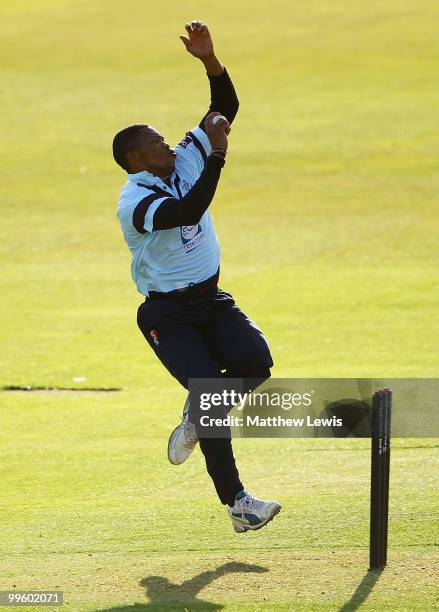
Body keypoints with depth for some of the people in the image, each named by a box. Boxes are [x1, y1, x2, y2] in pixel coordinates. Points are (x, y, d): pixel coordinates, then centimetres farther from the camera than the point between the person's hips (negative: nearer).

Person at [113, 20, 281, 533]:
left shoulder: (186, 161, 4)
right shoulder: (135, 201, -18)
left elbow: (226, 108, 2)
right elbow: (189, 211, -36)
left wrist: (209, 59, -13)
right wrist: (216, 154, -35)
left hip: (211, 300, 6)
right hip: (166, 313, -6)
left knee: (255, 360, -19)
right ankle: (235, 502, -15)